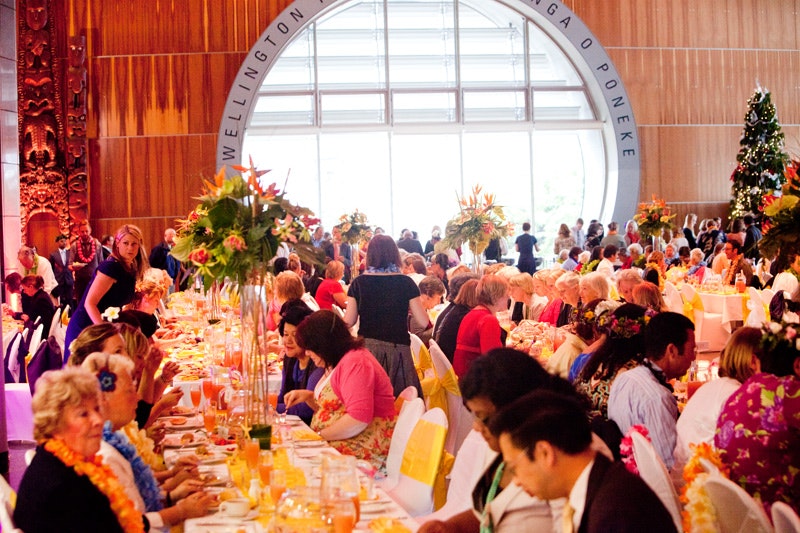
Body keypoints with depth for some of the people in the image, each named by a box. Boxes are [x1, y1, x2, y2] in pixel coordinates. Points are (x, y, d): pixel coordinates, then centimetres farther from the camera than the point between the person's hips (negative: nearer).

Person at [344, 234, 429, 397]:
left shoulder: (359, 283, 0)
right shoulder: (406, 283, -3)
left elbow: (349, 322, 1)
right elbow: (423, 322, -4)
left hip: (366, 347, 1)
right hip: (397, 348, -1)